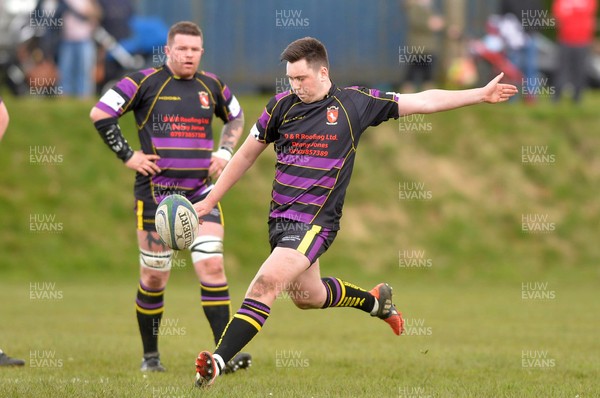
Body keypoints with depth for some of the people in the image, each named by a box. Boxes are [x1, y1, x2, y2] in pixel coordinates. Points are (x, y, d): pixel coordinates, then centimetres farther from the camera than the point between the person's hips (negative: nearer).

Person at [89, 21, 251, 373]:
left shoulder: (211, 86, 9)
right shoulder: (145, 82, -5)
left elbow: (236, 117, 29)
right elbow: (100, 114, -5)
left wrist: (225, 151, 13)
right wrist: (127, 155, -7)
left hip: (201, 192, 3)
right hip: (156, 193, -3)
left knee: (213, 267, -10)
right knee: (154, 278, 2)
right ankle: (150, 355, 19)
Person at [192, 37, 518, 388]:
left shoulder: (355, 103, -3)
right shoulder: (282, 105, 3)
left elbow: (423, 102, 4)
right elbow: (248, 154, 15)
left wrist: (481, 94, 1)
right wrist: (210, 201, 15)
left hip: (315, 222, -5)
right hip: (280, 216, 5)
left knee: (266, 283, -22)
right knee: (307, 295, 18)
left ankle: (218, 362, -27)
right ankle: (374, 299, 46)